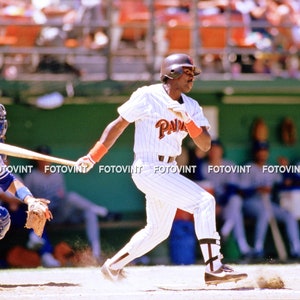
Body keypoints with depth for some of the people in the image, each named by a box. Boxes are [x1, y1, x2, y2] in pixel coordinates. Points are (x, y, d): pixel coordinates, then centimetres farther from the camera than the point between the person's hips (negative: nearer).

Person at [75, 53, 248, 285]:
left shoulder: (191, 107, 6)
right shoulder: (147, 97, -12)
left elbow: (205, 145, -1)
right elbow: (119, 125, -6)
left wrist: (188, 121, -18)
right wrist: (93, 157, -7)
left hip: (169, 170, 9)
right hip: (149, 169, -9)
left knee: (158, 230, 20)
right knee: (204, 201, -19)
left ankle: (113, 266, 36)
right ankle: (214, 268, -21)